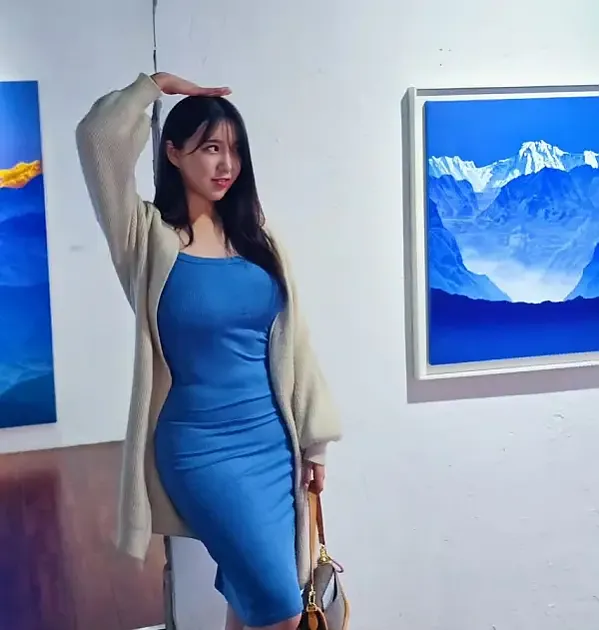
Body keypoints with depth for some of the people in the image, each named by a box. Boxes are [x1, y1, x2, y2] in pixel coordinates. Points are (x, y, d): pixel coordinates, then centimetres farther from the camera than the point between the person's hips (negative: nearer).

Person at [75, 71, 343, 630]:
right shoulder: (149, 237, -5)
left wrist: (312, 440, 10)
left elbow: (291, 342, 9)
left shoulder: (256, 238, 7)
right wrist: (159, 85, -6)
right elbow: (97, 138, -20)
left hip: (274, 440, 5)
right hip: (202, 447, -4)